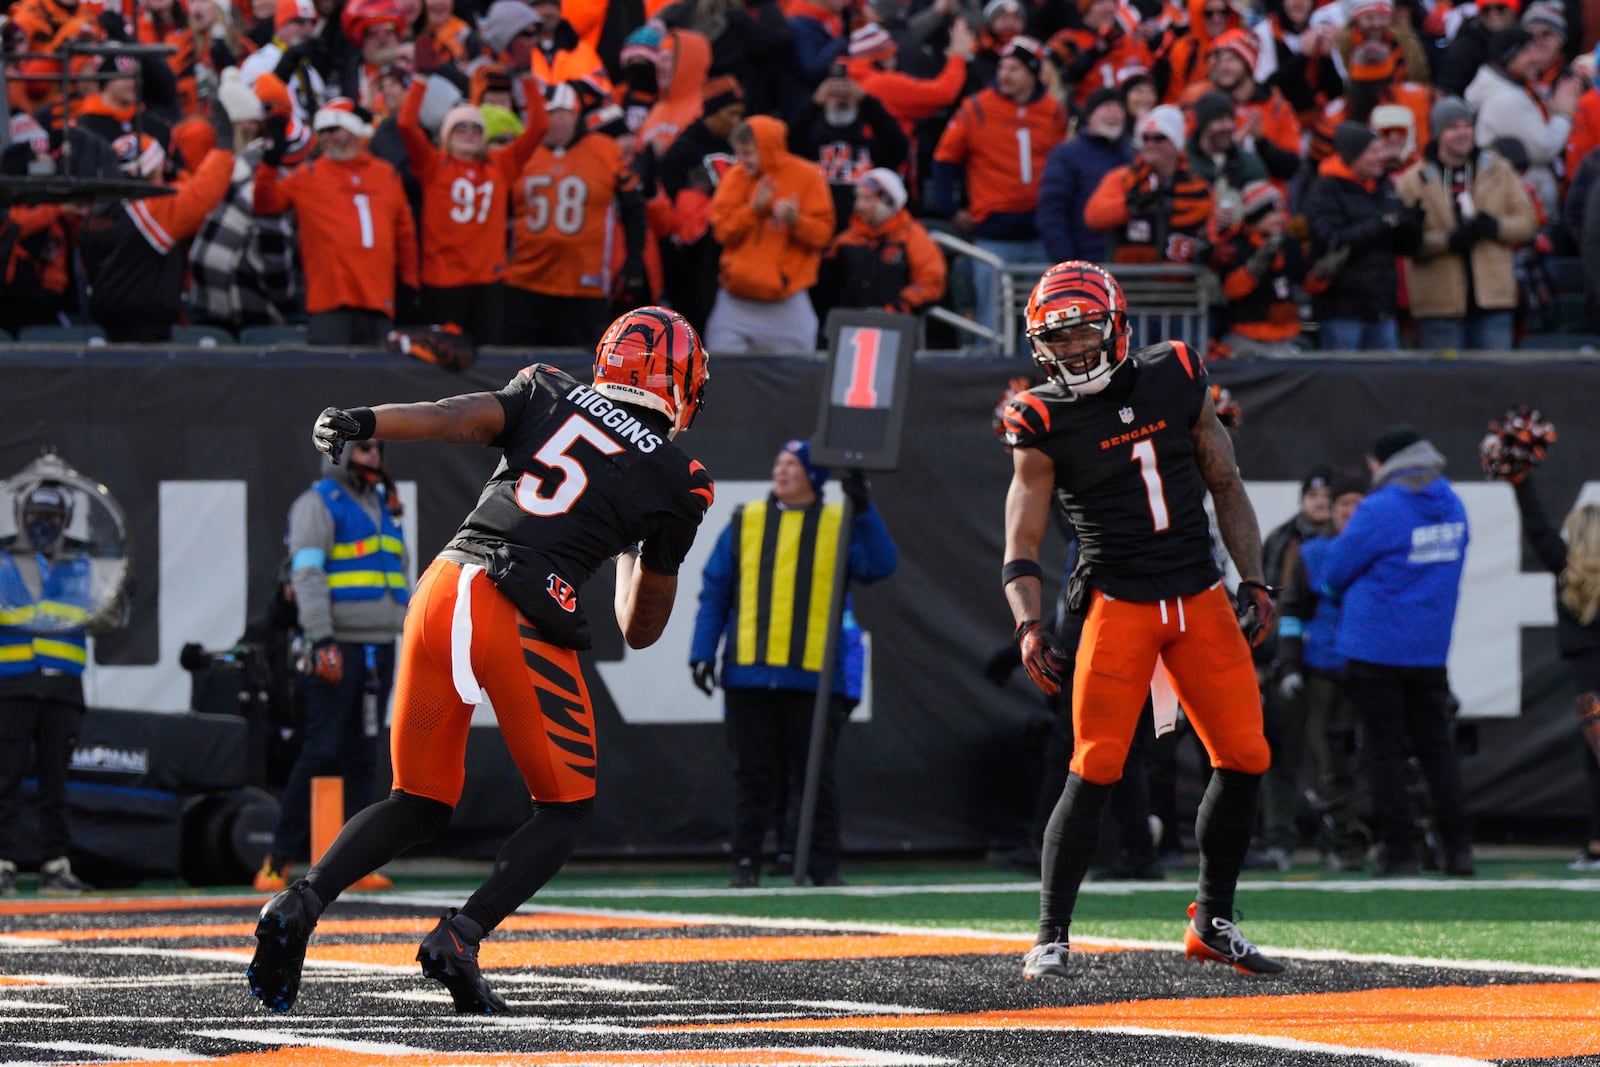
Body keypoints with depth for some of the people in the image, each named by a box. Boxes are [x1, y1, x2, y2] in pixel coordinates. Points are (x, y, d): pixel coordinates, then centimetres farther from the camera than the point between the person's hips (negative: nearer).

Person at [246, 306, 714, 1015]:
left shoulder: (549, 394, 18)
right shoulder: (676, 483, 13)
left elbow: (465, 418, -3)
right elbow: (640, 631, 19)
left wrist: (364, 423, -9)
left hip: (444, 588, 4)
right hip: (528, 620, -4)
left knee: (421, 805, 16)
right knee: (565, 809, 15)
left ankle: (302, 901, -7)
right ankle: (459, 938, -6)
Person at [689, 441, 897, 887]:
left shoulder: (841, 526, 7)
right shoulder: (745, 524, 12)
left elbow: (880, 566, -9)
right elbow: (714, 593, 11)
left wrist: (863, 511, -18)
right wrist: (703, 653, 2)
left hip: (815, 677, -1)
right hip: (749, 674, 1)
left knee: (817, 775, 0)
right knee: (754, 774, 3)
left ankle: (825, 867, 5)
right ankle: (746, 863, 7)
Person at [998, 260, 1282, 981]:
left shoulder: (1176, 380, 3)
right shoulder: (1045, 423, -6)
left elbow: (1225, 487, 13)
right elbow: (1021, 547, -7)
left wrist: (1253, 582, 6)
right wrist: (1029, 626, -23)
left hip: (1201, 598, 4)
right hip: (1118, 603, -4)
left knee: (1245, 759, 2)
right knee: (1094, 770, -13)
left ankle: (1213, 922, 18)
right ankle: (1050, 938, -7)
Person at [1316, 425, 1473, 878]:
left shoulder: (1378, 511, -15)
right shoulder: (1451, 506, 6)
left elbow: (1333, 574, -7)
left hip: (1375, 649, -6)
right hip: (1430, 651, 6)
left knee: (1384, 751, 1)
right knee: (1437, 747, 12)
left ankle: (1397, 850, -1)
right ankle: (1459, 848, 6)